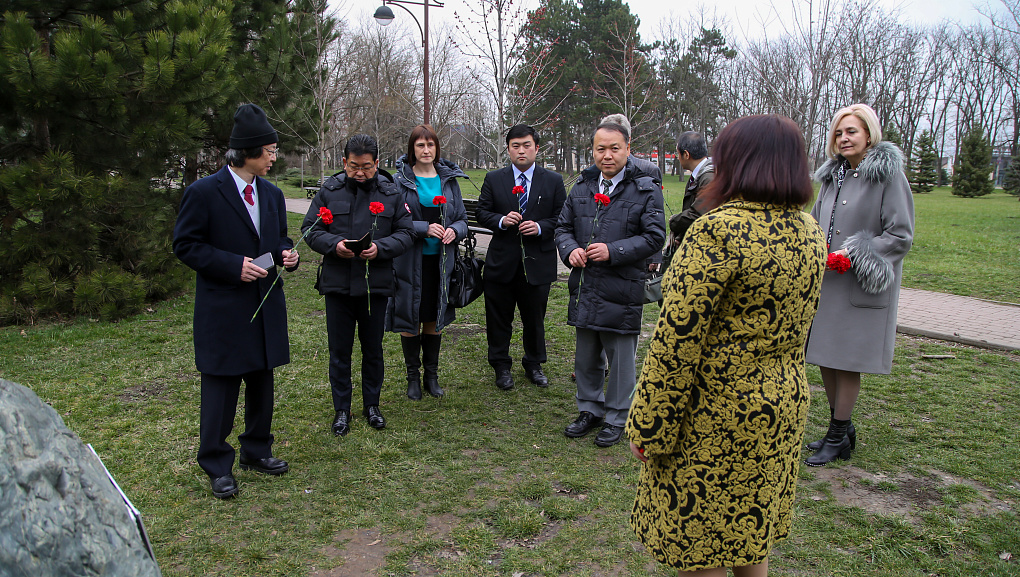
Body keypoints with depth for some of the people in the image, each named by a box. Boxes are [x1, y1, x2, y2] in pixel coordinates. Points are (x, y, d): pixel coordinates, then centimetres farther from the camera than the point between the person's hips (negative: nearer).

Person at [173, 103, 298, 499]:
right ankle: (217, 466, 17)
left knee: (262, 382, 15)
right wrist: (234, 266, -20)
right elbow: (186, 246, -10)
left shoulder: (271, 194, 10)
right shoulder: (204, 192, -11)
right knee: (221, 387, 2)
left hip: (265, 303, 7)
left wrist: (286, 253, -2)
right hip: (223, 308, -6)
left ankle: (257, 451, 32)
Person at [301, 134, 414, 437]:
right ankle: (341, 409, 22)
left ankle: (372, 404, 30)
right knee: (339, 351, 7)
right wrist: (334, 244, -18)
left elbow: (405, 233, 1)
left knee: (373, 349, 13)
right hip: (337, 284, 0)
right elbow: (310, 229, 2)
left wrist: (380, 247, -17)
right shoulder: (329, 191, 1)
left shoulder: (391, 194, 2)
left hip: (376, 284, 0)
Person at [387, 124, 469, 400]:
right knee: (409, 320, 4)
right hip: (410, 261, -3)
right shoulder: (400, 181, -3)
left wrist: (454, 230, -13)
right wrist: (425, 228, -22)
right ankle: (413, 377, 20)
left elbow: (462, 219, 9)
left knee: (434, 319, 11)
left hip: (440, 260, 3)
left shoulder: (449, 179, 7)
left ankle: (432, 375, 26)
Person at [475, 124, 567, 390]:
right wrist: (501, 221, -15)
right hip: (502, 260, 0)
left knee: (535, 317, 12)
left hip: (538, 261, 0)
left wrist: (540, 227, -15)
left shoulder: (553, 181, 4)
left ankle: (534, 364, 30)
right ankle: (501, 366, 23)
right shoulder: (493, 179, 5)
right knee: (499, 318, 8)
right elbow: (482, 212, 5)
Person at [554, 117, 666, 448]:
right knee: (586, 357, 17)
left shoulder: (646, 190, -6)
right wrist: (570, 249, -6)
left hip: (621, 292, -5)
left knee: (620, 359, 7)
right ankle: (590, 410, 35)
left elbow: (654, 237, -10)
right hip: (584, 287, 5)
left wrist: (613, 251, -19)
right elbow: (563, 227, 16)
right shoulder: (582, 187, 10)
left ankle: (617, 418, 24)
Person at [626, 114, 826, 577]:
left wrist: (648, 429, -16)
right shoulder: (809, 233, 3)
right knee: (750, 534, 24)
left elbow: (677, 342, -23)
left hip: (716, 415, -8)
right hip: (785, 402, 8)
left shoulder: (719, 231, -22)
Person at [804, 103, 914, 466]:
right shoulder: (832, 177, 12)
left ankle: (838, 438, 13)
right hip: (826, 283, 6)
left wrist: (853, 255, -18)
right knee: (825, 358, 10)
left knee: (846, 361, -1)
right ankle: (841, 427, 27)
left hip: (861, 286, -6)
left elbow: (901, 236, -11)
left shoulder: (888, 176, -8)